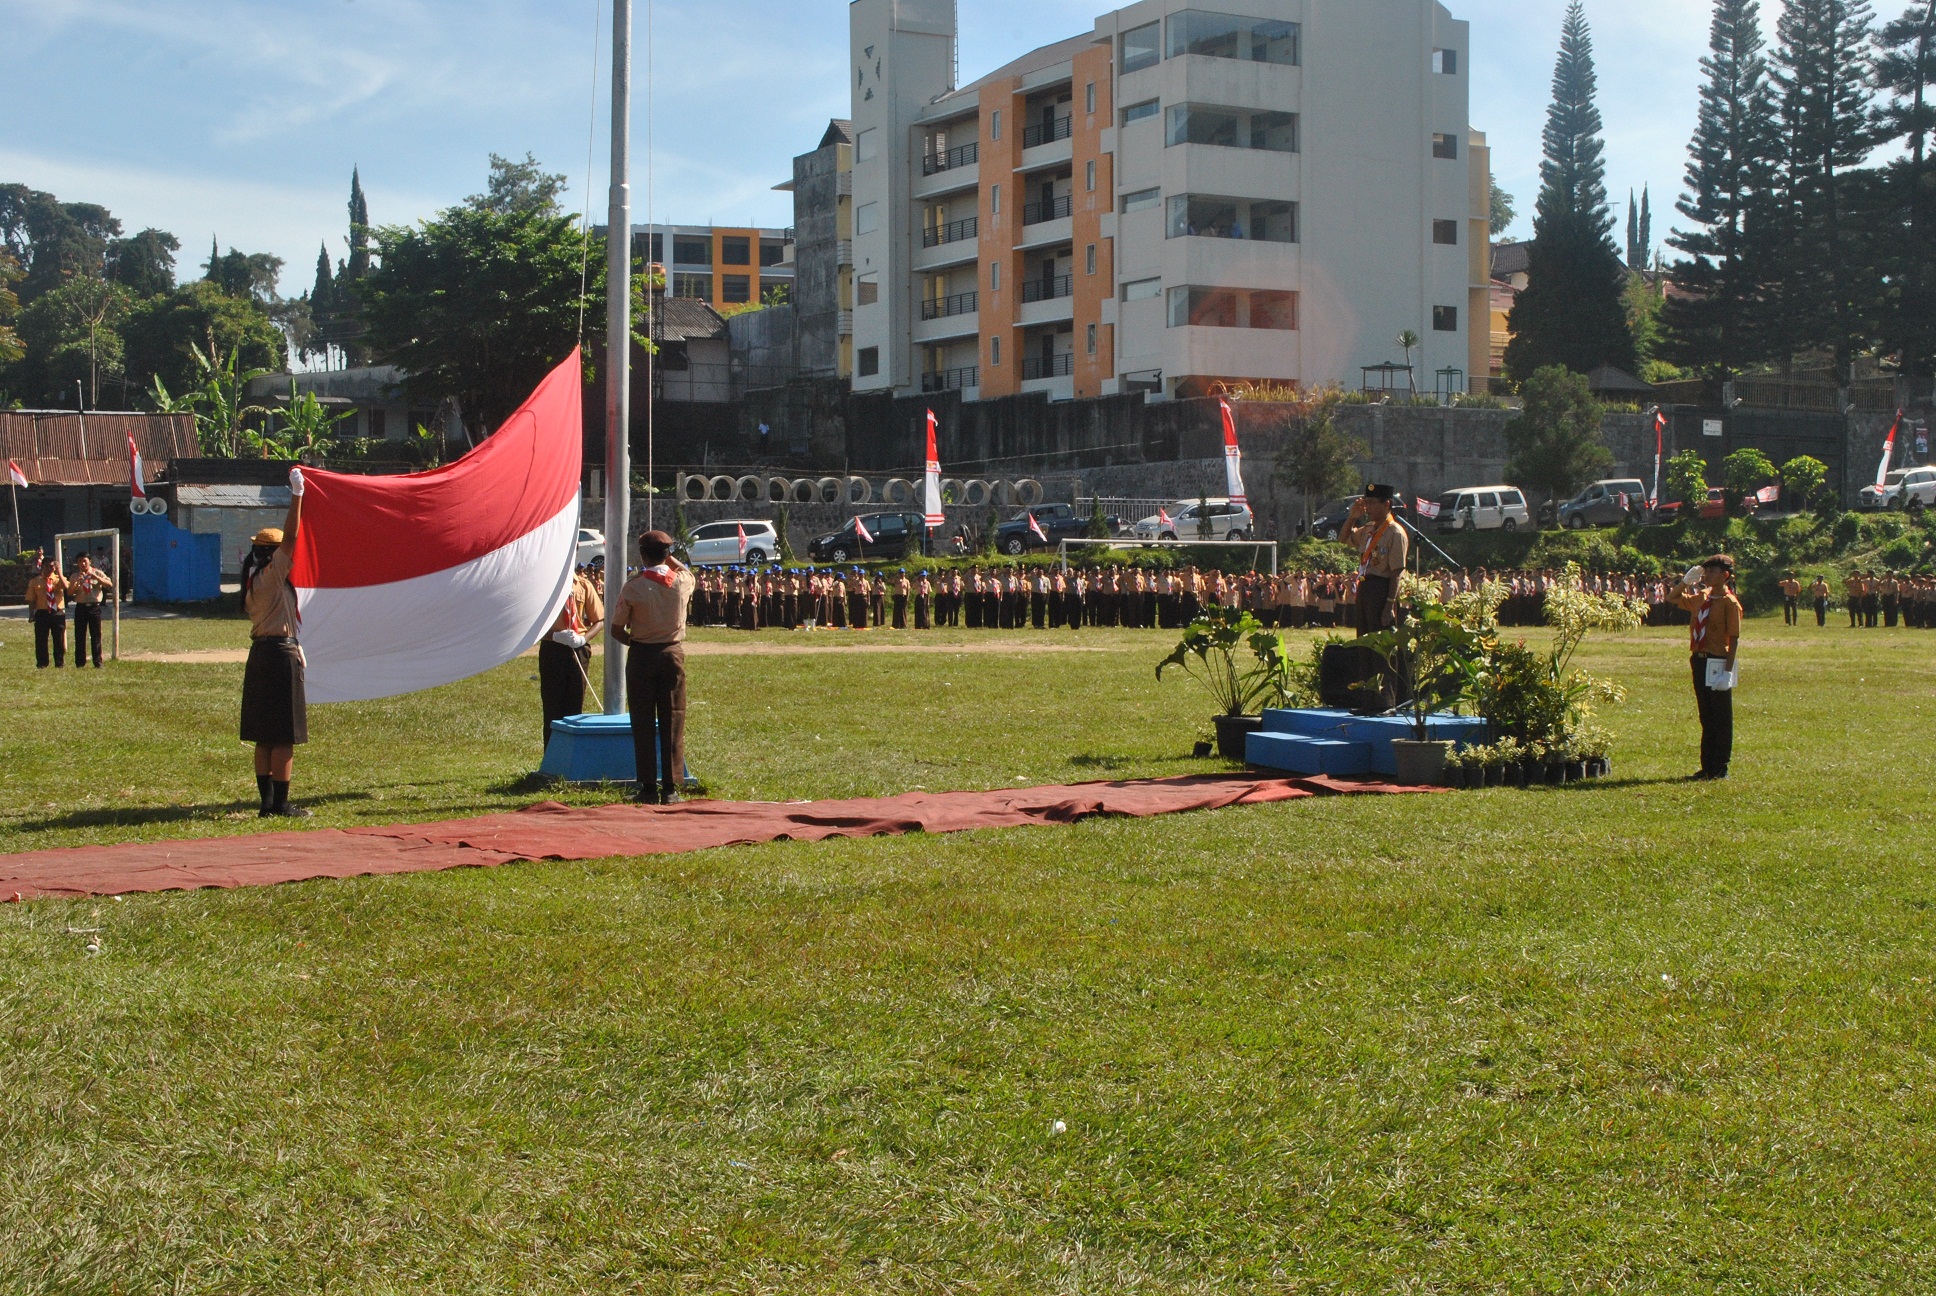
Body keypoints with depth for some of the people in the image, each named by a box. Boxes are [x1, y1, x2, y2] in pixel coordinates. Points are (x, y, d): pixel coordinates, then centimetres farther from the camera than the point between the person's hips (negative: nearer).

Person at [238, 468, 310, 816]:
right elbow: (290, 536, -19)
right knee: (285, 735, -6)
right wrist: (297, 495, -17)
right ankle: (280, 804, -5)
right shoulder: (272, 575, -12)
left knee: (265, 735, 10)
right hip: (281, 654, -9)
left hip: (260, 654, 9)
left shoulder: (253, 580, 14)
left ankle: (267, 800, 13)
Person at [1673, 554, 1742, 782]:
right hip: (1699, 661, 7)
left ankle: (1720, 769, 6)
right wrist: (1687, 580, 8)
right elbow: (1675, 598, 24)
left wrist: (1728, 669, -19)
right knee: (1706, 717, 13)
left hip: (1718, 662, -7)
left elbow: (1734, 639, -14)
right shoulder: (1701, 598, 9)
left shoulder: (1730, 603, -11)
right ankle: (1707, 766, 19)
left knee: (1721, 718, 1)